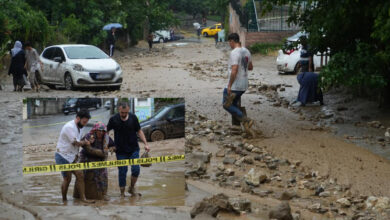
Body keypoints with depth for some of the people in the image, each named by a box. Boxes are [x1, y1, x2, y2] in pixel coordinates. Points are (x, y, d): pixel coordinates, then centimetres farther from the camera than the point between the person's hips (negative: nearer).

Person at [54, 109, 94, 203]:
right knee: (67, 179, -2)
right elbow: (76, 142, -19)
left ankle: (83, 198, 2)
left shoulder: (79, 127, 10)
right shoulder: (69, 127, -21)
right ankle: (64, 199, 14)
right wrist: (85, 142, -2)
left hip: (72, 157, 8)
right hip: (63, 157, -8)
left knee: (80, 175, 0)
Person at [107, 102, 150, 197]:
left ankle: (132, 188, 18)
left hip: (134, 149, 1)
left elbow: (139, 131, 6)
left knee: (136, 169, -6)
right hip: (121, 151, -1)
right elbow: (105, 131, 4)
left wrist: (145, 144, 0)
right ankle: (122, 193, 15)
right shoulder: (113, 119, -8)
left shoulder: (133, 118, -3)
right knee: (122, 172, 1)